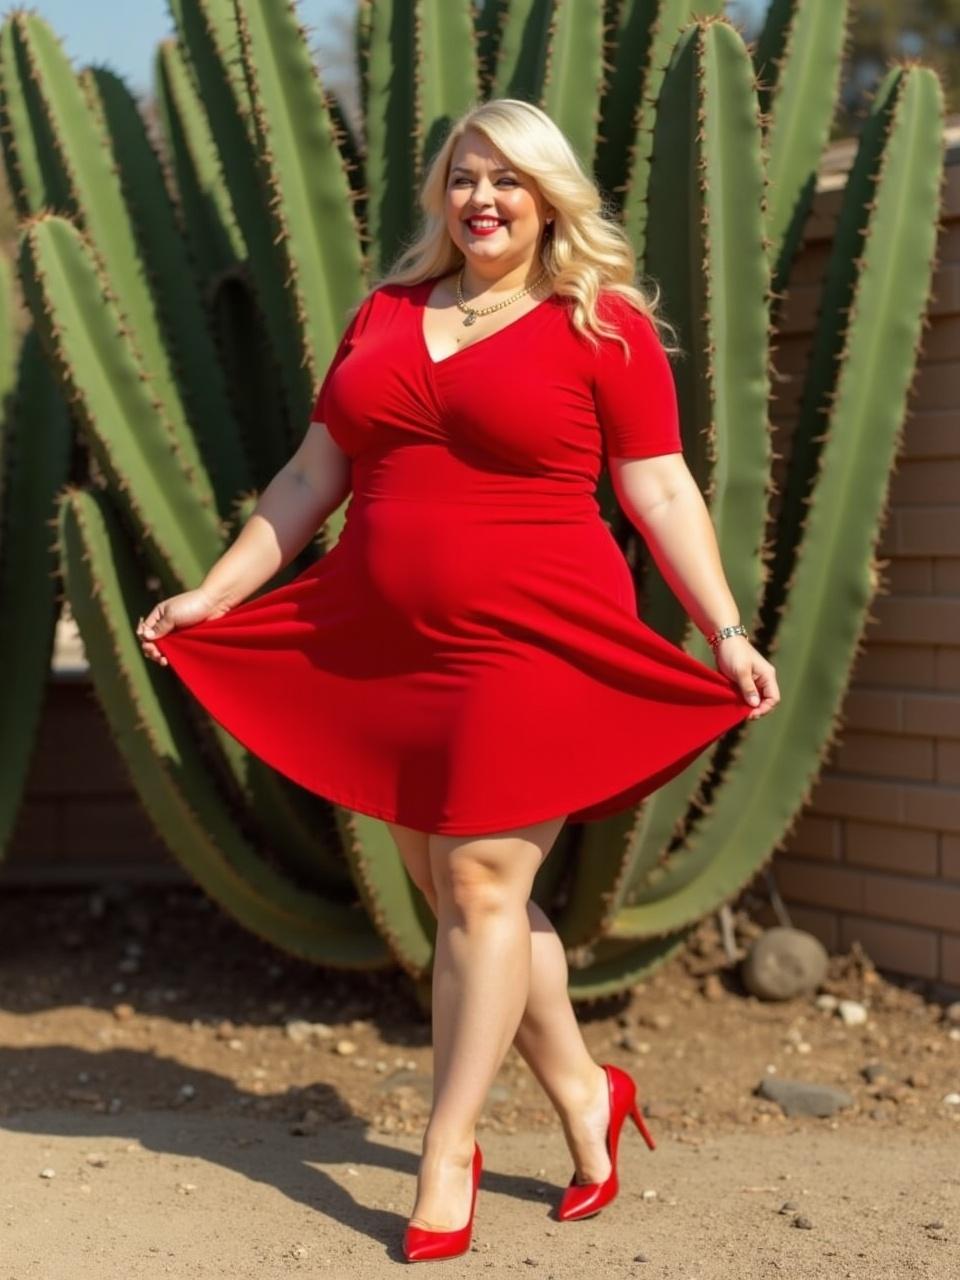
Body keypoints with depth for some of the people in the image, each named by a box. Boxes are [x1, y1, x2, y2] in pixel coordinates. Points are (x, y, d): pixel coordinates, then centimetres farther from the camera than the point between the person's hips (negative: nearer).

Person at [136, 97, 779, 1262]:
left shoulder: (603, 325, 1)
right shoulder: (384, 316, 14)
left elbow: (660, 490, -2)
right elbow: (310, 478, 16)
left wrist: (725, 631, -10)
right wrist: (213, 595, 11)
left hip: (537, 648, -5)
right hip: (385, 651, 5)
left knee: (482, 888, -7)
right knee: (454, 894, 8)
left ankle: (447, 1160, 3)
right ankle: (583, 1096, 25)